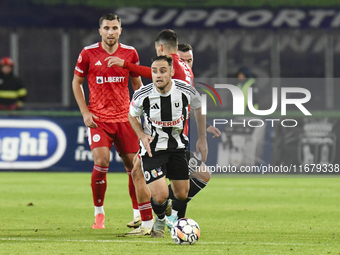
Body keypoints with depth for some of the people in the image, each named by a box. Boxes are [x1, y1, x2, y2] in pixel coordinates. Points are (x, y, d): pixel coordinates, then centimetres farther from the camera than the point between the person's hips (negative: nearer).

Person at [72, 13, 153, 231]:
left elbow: (137, 83, 15)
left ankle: (143, 217, 15)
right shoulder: (89, 54, -3)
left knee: (133, 165, 4)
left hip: (124, 118, 2)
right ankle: (99, 212, 0)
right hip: (98, 119, -2)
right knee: (101, 162, -17)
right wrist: (85, 112, -2)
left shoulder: (130, 53, 2)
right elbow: (76, 82, 7)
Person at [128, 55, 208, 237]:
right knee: (160, 196, -15)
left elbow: (199, 108, 7)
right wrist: (142, 136, -13)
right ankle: (160, 220, 20)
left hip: (177, 147, 3)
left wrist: (202, 139, 7)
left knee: (182, 195, 5)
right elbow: (132, 115, 4)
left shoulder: (186, 91, -16)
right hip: (152, 147, -3)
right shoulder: (142, 95, -19)